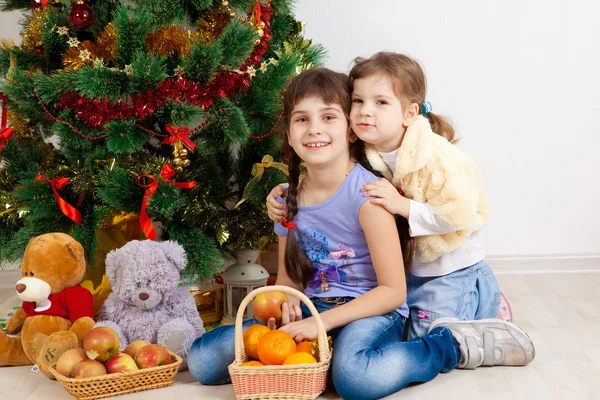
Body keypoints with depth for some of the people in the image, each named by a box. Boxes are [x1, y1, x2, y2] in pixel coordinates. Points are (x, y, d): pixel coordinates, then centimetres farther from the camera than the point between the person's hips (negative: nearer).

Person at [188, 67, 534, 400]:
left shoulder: (366, 194, -14)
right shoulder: (288, 199, 5)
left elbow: (393, 291, -15)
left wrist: (322, 323, -21)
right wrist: (283, 307, -8)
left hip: (372, 311, -6)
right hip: (313, 310, 6)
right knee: (203, 359, -10)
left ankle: (454, 344, -12)